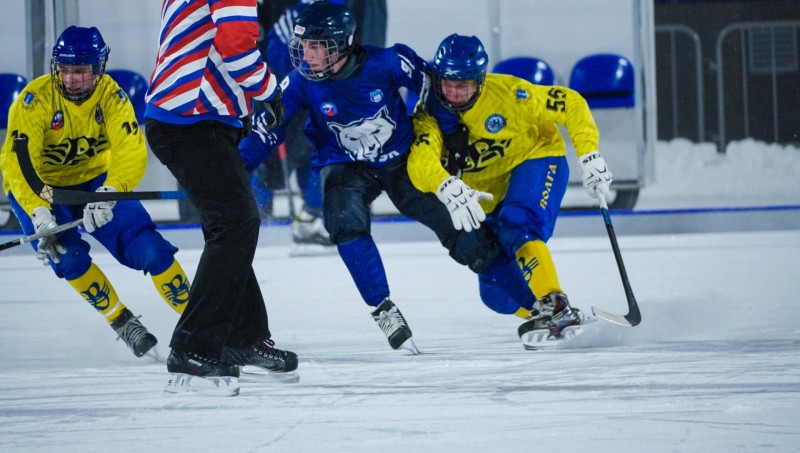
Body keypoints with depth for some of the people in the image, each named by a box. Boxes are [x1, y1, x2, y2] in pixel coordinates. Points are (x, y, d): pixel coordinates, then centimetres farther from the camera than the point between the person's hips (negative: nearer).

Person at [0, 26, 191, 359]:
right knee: (67, 255, -25)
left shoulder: (111, 96, -18)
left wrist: (109, 192, -50)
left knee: (149, 247, -13)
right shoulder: (36, 99, -25)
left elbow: (131, 151, -30)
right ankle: (121, 322, -5)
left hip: (95, 181, 2)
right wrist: (38, 212, -47)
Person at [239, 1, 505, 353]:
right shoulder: (301, 83, -19)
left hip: (404, 161, -1)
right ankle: (383, 310, -17)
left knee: (467, 243, -3)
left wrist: (453, 134, -2)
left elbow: (434, 87, -9)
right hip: (347, 169, 1)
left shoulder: (386, 63, -24)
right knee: (346, 223, -31)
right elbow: (266, 129, -15)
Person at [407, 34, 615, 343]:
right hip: (492, 197, 5)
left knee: (516, 228, -36)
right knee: (496, 294, -1)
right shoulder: (430, 113, -16)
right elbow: (420, 163, -34)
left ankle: (556, 306, -43)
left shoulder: (506, 92, -23)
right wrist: (448, 187, -54)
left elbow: (571, 105, -13)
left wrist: (590, 156, -21)